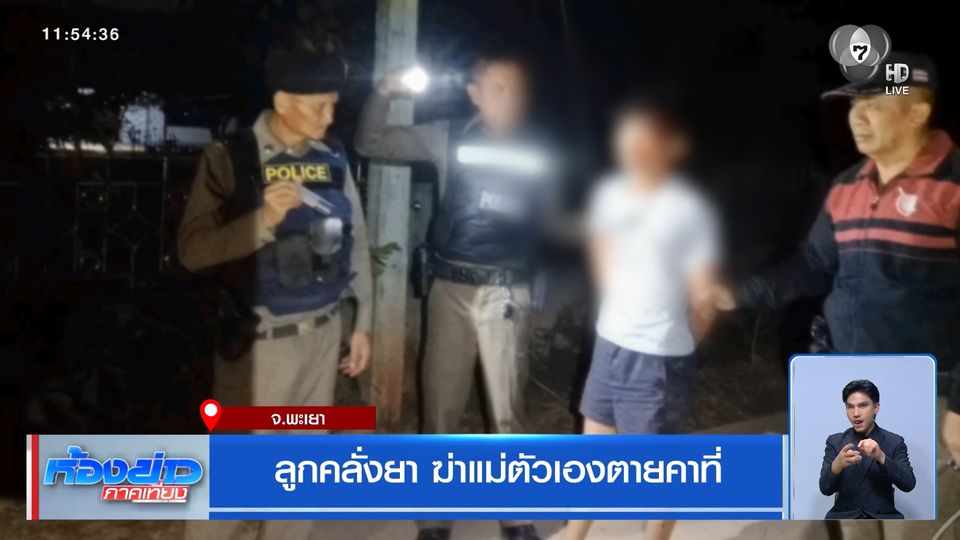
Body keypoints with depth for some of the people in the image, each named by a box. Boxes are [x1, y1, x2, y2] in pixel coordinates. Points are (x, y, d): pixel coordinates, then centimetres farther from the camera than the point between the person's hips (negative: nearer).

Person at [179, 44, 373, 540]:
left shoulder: (332, 158, 4)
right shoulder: (229, 158, -10)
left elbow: (356, 241, 11)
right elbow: (194, 250, -14)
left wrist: (362, 322, 12)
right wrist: (263, 220, -27)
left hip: (322, 332, 5)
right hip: (259, 340, -5)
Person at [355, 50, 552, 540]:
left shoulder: (538, 150, 2)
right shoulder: (449, 138, 1)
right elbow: (371, 145, 4)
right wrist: (384, 93, -10)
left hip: (507, 293, 0)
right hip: (451, 288, 0)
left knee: (507, 411, 5)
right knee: (441, 407, 7)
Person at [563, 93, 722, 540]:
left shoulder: (689, 210, -18)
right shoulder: (609, 193, 1)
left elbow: (705, 300, -14)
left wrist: (671, 346, -1)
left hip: (658, 358, -7)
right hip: (608, 343, 7)